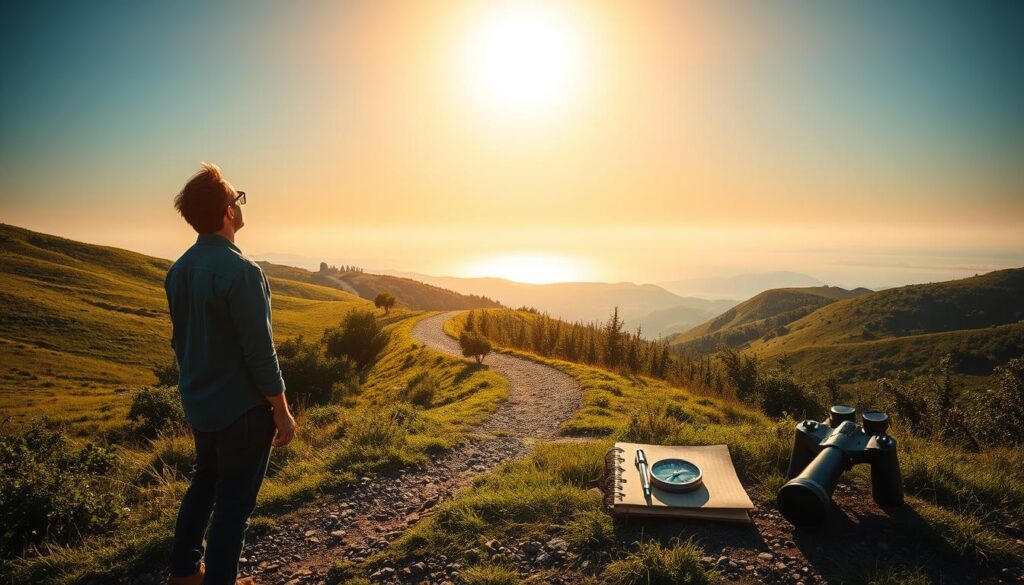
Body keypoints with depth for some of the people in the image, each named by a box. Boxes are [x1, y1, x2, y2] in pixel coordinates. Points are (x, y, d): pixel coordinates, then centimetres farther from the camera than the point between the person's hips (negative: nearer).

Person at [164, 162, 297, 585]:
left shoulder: (179, 270, 2)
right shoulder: (240, 271, -23)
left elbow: (180, 340, 11)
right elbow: (260, 352, -22)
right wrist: (282, 413, -13)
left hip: (199, 405, 8)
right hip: (242, 408, -8)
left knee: (205, 482, 25)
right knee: (234, 502, 7)